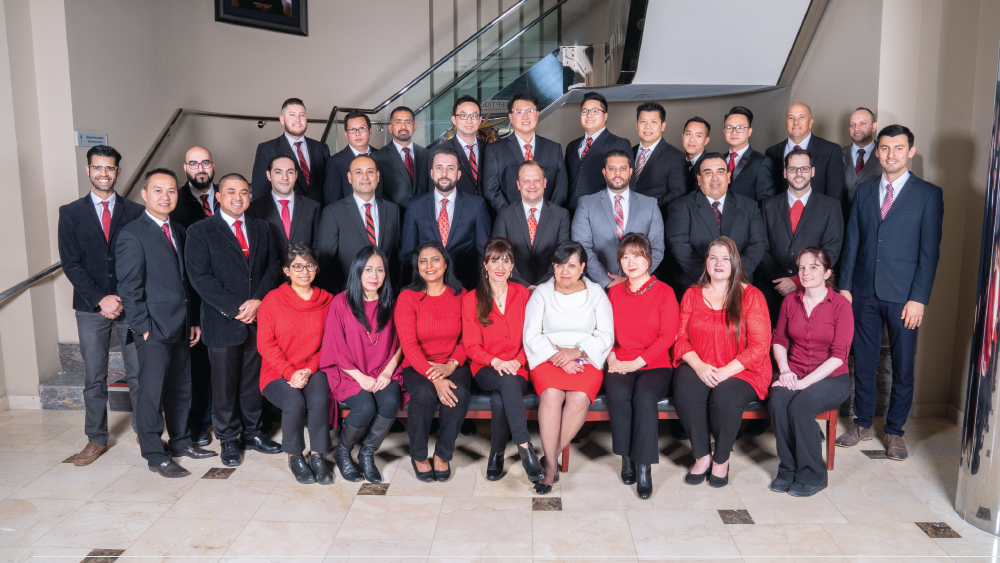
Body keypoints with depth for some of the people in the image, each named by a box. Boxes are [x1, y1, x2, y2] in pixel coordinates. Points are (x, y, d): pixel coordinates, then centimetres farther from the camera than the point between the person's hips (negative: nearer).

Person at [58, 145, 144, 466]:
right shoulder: (71, 213, 4)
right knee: (94, 378, 6)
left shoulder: (134, 212, 4)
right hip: (91, 308, 0)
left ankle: (143, 430, 19)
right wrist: (100, 299, -10)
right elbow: (70, 263, -1)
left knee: (139, 372, 4)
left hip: (130, 305, 0)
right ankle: (96, 439, 18)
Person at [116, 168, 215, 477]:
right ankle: (155, 455, 12)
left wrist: (194, 320, 13)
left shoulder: (179, 232, 14)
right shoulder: (132, 235, -9)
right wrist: (143, 327, -14)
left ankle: (181, 441, 30)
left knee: (181, 387, 15)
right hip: (155, 327, -7)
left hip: (181, 326, 7)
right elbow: (129, 288, -11)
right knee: (152, 391, 1)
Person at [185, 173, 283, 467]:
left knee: (254, 379, 12)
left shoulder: (261, 228, 13)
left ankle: (252, 432, 26)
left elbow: (273, 268, 7)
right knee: (224, 384, 6)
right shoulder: (201, 231, 0)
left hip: (258, 318, 4)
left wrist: (258, 301, -10)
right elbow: (200, 277, -9)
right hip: (223, 322, -3)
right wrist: (235, 309, -14)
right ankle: (228, 439, 20)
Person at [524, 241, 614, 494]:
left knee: (580, 397, -30)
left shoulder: (596, 293, 10)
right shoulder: (542, 293, 8)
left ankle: (549, 459, -16)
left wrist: (577, 351, -14)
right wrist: (558, 355, -14)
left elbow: (606, 336, 2)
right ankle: (551, 465, -24)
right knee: (551, 394, -31)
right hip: (548, 359, 0)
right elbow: (532, 336, 0)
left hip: (586, 360, 0)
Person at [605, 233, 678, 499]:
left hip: (655, 365, -2)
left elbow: (667, 336, -5)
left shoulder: (664, 292, 1)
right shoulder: (614, 292, 14)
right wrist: (611, 358, -5)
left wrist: (636, 362, -13)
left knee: (644, 395, -33)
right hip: (620, 366, 2)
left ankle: (644, 466, -23)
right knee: (618, 393, -30)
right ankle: (626, 458, -15)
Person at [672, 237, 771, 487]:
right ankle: (702, 456, -9)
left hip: (740, 371, -2)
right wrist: (699, 366, -12)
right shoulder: (692, 295, 11)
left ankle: (722, 459, -6)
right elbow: (681, 339, 7)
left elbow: (759, 346, -5)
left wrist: (726, 371, -16)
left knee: (725, 397, -33)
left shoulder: (751, 296, 1)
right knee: (685, 393, -30)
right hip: (698, 368, 2)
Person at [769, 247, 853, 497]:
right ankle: (788, 469, -12)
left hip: (830, 377, -3)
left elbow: (838, 355, -12)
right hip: (794, 372, 4)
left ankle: (812, 476, -11)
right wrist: (784, 369, -6)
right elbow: (779, 339, 13)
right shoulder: (790, 300, 7)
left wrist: (805, 382, -19)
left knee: (800, 406, -31)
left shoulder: (840, 305, -7)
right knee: (777, 401, -28)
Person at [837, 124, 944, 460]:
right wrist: (844, 286, 2)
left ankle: (895, 431, 21)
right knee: (863, 362, 10)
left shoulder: (928, 194, -1)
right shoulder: (864, 191, 10)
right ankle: (863, 424, 25)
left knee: (903, 368, 6)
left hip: (903, 296, -3)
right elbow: (851, 242, 9)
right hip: (864, 293, 3)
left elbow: (930, 251, -5)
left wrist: (919, 298, -11)